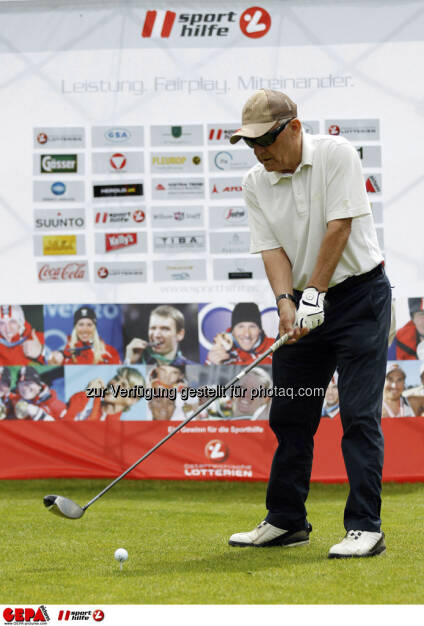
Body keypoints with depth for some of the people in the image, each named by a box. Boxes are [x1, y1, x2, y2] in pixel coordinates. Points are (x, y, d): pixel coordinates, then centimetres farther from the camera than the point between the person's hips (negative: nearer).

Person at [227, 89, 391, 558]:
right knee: (289, 416, 7)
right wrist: (286, 302, -20)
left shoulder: (336, 154, -12)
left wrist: (315, 293, -19)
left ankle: (365, 527, -10)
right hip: (304, 304, 6)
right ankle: (286, 521, 19)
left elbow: (339, 226, -17)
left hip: (359, 294, -5)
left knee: (359, 413, -11)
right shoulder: (255, 183, 2)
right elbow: (271, 249, -3)